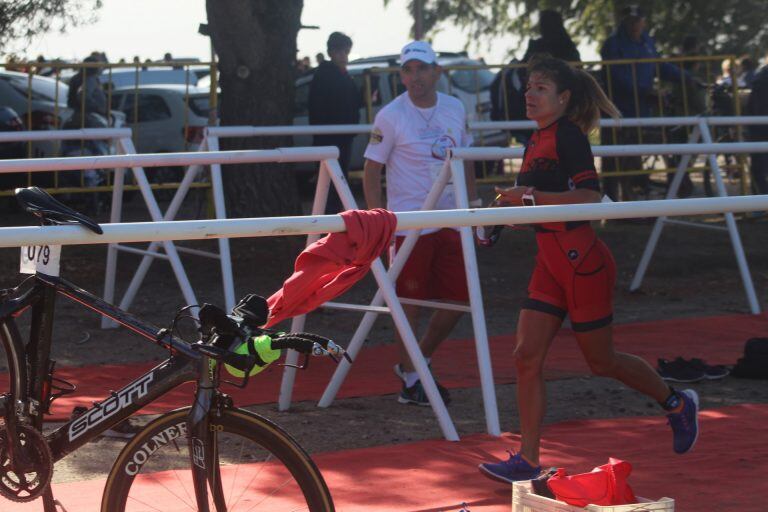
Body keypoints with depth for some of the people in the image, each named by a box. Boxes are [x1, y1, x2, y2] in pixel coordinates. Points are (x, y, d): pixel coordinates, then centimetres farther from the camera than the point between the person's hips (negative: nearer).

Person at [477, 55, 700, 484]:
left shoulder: (568, 135, -14)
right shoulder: (537, 141, 12)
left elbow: (590, 195, -25)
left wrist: (531, 197, -24)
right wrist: (510, 206, 9)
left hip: (582, 262, -8)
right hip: (551, 262, 8)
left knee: (601, 361, 7)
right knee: (527, 357, -1)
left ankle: (677, 403, 30)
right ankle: (528, 461, 2)